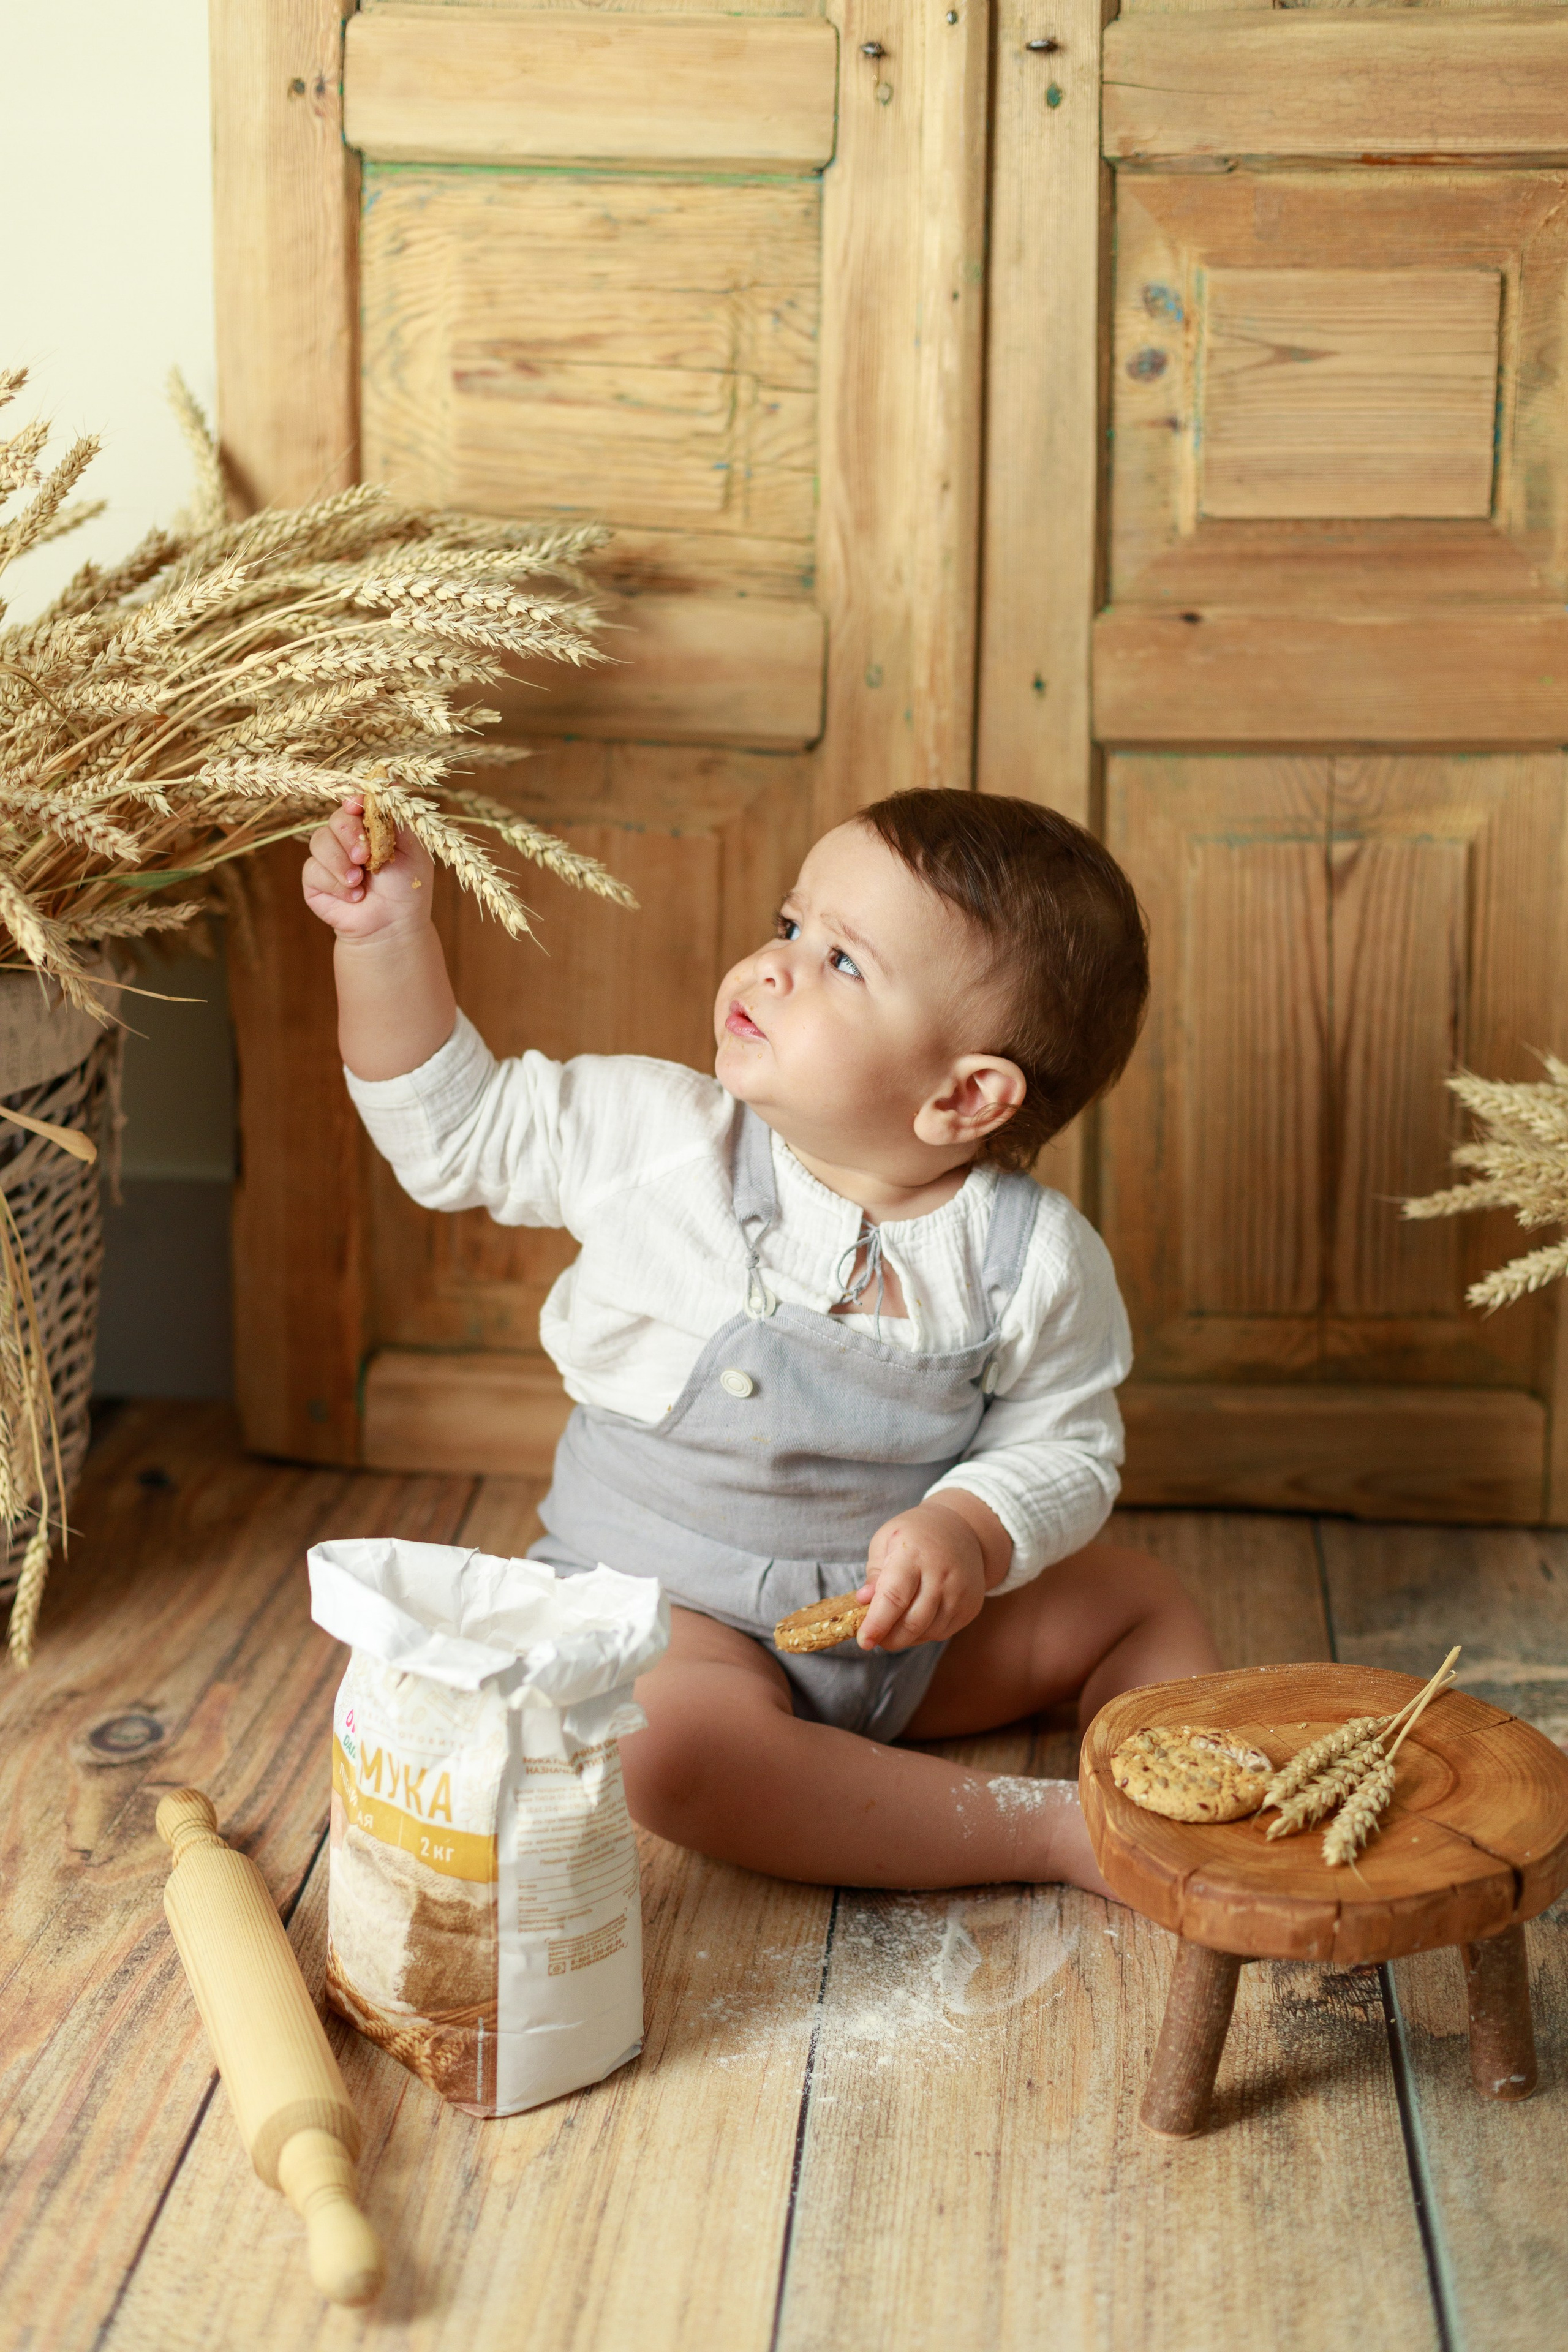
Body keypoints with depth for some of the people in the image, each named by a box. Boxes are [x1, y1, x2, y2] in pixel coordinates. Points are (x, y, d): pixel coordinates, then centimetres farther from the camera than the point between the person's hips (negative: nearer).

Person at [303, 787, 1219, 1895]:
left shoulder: (1035, 1256, -13)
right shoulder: (656, 1137, -12)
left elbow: (1064, 1446, -5)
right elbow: (453, 1126, -1)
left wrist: (971, 1533, -26)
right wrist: (388, 936, -11)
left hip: (909, 1629, 2)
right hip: (666, 1605, -2)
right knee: (664, 1741, -34)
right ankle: (1047, 1827, -28)